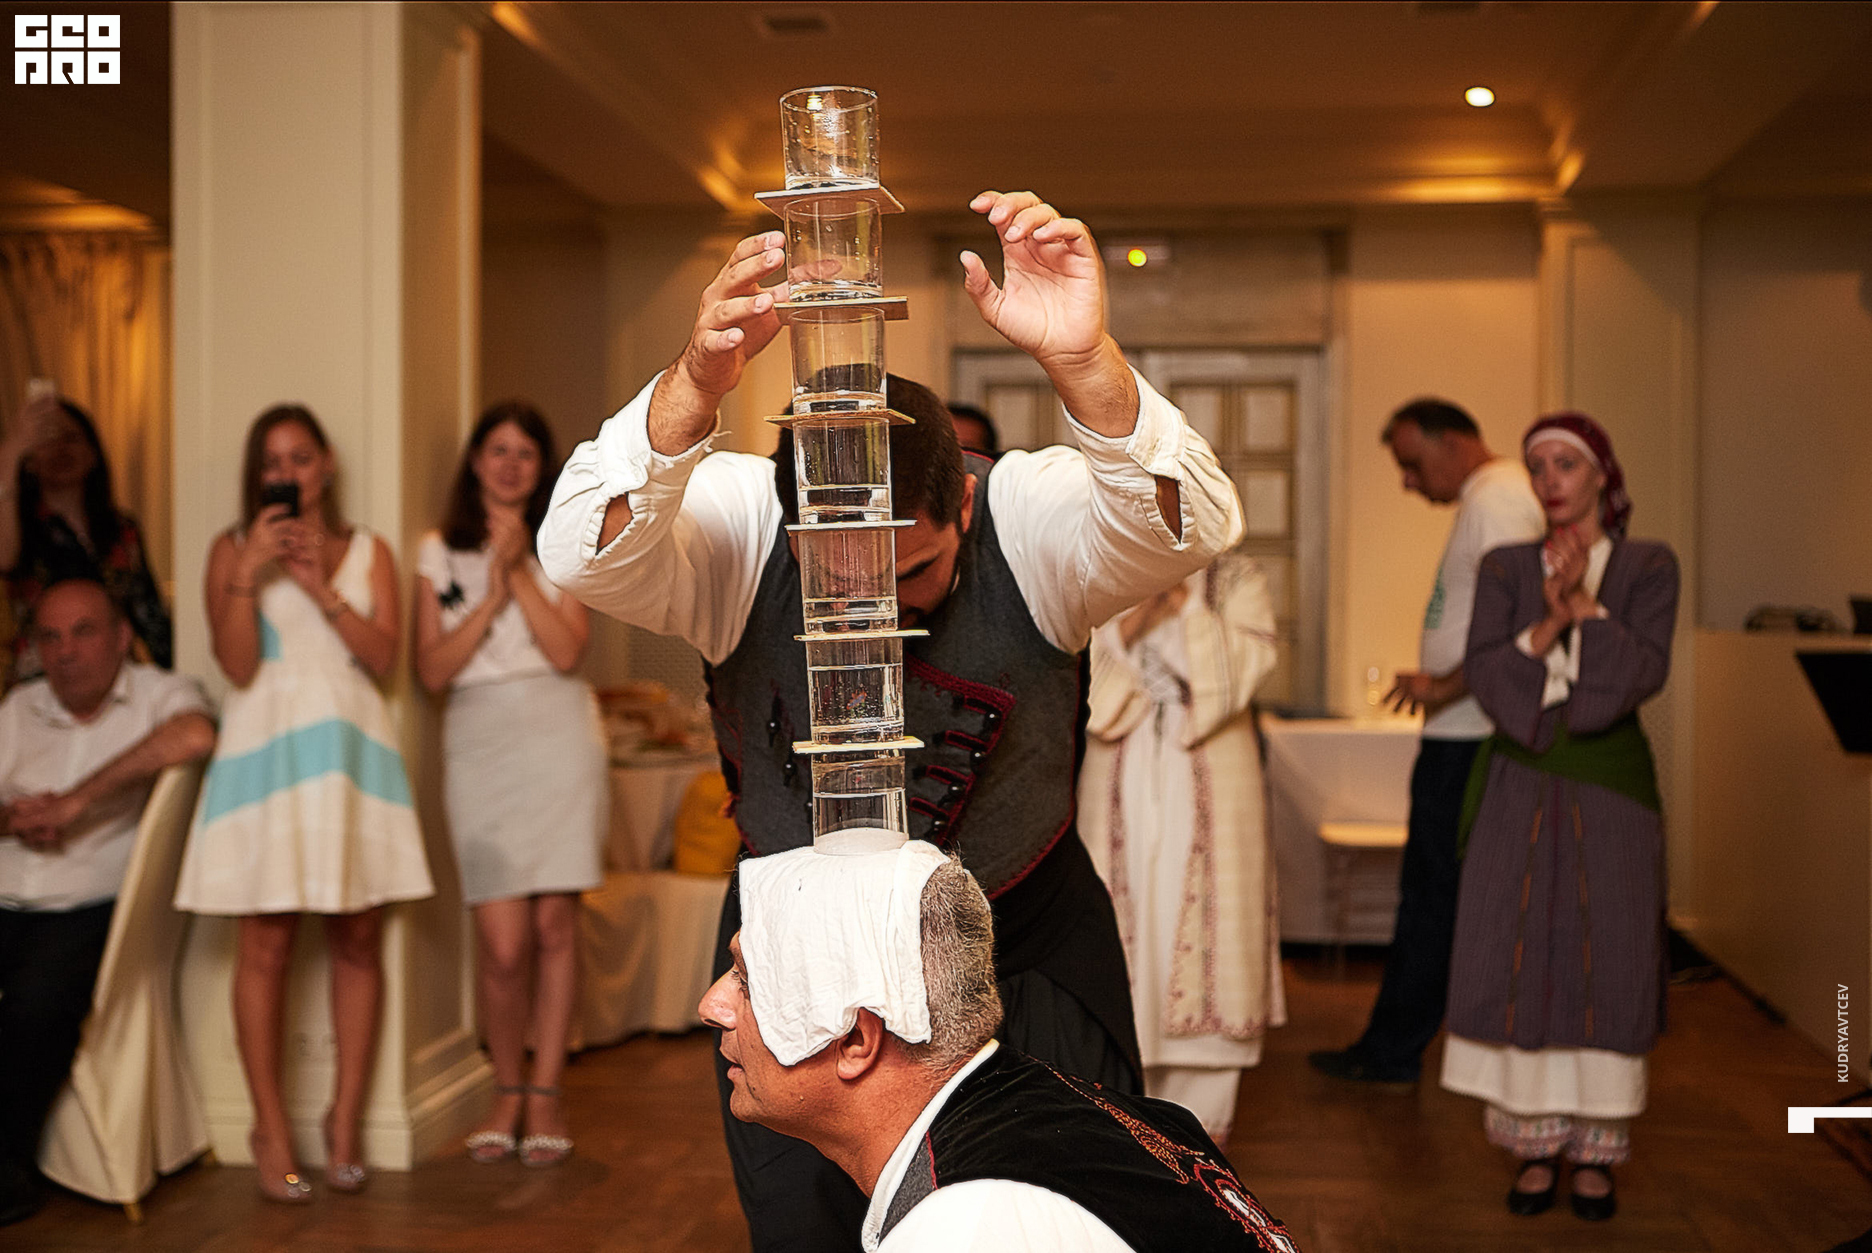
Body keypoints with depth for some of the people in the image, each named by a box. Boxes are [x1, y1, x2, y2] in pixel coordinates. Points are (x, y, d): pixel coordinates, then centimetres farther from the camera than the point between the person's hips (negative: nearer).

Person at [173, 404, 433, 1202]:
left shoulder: (367, 552, 14)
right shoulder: (232, 550, 9)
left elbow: (383, 657, 2)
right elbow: (237, 665, -2)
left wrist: (321, 587, -7)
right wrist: (249, 573, -10)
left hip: (351, 742, 2)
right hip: (267, 745, -2)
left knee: (359, 940, 1)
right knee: (267, 942, -5)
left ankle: (345, 1121, 11)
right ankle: (271, 1130, 5)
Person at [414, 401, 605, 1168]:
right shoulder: (440, 553, 11)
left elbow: (567, 651, -5)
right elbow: (432, 671, 3)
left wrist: (519, 569, -7)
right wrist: (491, 597, -6)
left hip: (557, 733, 0)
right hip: (478, 739, 0)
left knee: (554, 925, 0)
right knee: (503, 941, -7)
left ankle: (545, 1096, 13)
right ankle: (507, 1090, 15)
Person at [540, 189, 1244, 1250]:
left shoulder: (1027, 511, -20)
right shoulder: (740, 523, -19)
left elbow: (1193, 529, -37)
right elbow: (585, 558, -36)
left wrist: (1085, 360, -56)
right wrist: (698, 381, -54)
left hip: (1025, 943, 0)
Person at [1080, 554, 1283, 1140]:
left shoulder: (1235, 579, 2)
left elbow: (1241, 671, -11)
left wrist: (1187, 604, -18)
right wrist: (1128, 623, -16)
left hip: (1209, 783, -1)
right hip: (1122, 779, 2)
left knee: (1203, 925, 0)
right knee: (1124, 923, 3)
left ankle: (1199, 1113, 13)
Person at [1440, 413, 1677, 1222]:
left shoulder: (1648, 566, 5)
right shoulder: (1506, 569, 9)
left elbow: (1647, 670, -9)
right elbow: (1482, 673, -3)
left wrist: (1585, 605, -17)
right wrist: (1549, 623, -16)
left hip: (1610, 778, -1)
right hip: (1523, 782, 1)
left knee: (1606, 959, -2)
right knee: (1520, 957, -2)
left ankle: (1596, 1152, 8)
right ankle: (1536, 1146, 8)